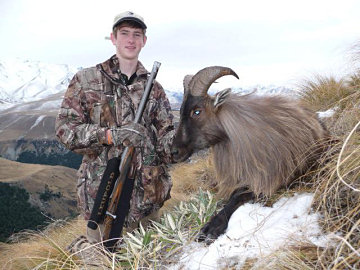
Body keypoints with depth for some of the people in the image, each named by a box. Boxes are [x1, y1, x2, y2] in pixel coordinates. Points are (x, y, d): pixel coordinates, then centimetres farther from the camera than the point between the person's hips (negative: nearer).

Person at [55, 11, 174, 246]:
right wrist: (109, 135, -20)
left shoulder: (153, 88, 9)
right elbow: (65, 128, -5)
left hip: (148, 192, 4)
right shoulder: (87, 80, 0)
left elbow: (165, 136, 7)